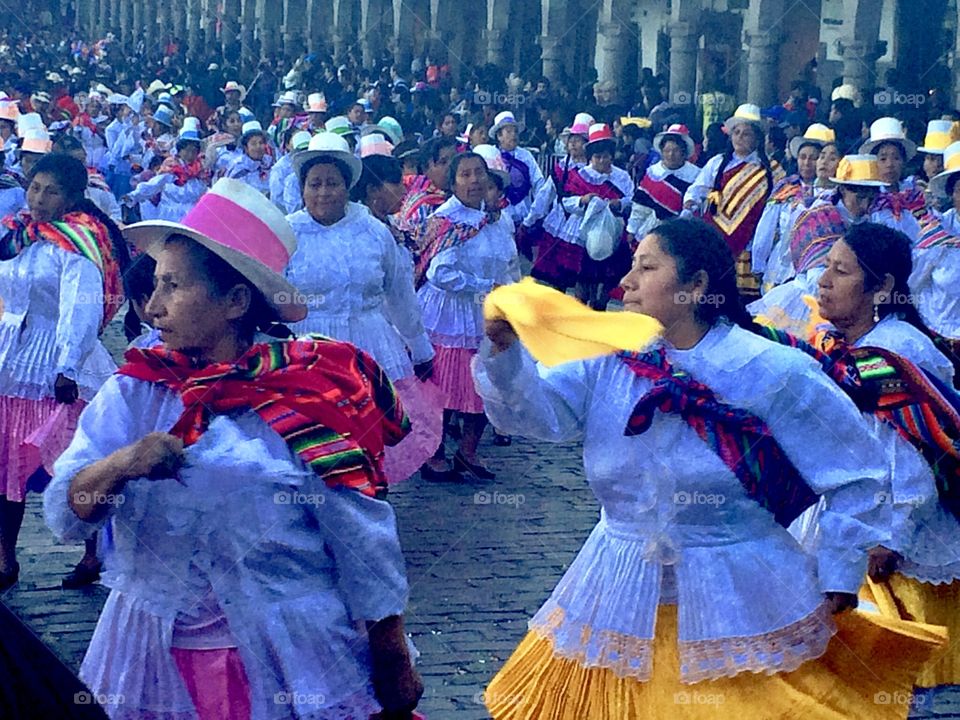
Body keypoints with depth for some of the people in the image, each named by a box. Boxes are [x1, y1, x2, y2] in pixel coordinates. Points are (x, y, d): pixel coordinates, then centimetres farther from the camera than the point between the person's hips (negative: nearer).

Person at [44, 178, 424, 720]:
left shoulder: (312, 400, -12)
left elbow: (366, 543, -8)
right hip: (155, 660, 4)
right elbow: (63, 517, -7)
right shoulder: (134, 394, 0)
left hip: (292, 665, -3)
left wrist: (394, 666, -6)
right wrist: (119, 465, -26)